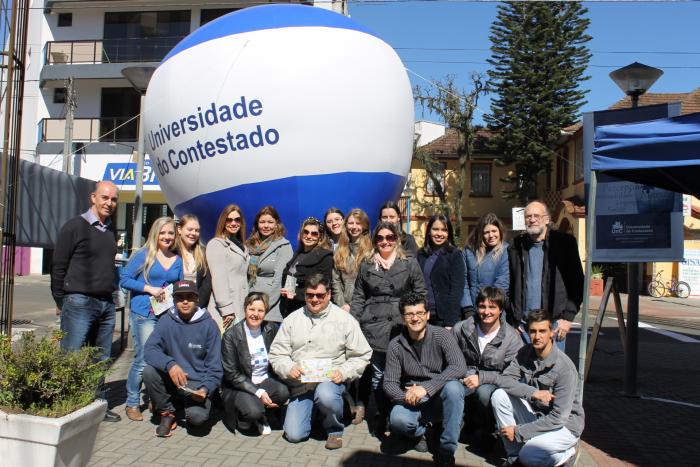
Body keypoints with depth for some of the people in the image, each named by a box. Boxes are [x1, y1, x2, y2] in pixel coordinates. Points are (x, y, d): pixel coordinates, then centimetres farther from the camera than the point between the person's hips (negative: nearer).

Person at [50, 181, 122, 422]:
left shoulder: (111, 231, 14)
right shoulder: (74, 227, -5)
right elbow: (58, 267, -4)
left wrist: (110, 296, 12)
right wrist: (61, 303, -4)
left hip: (106, 304, 6)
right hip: (79, 302, -6)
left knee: (101, 360, 11)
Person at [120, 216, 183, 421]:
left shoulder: (178, 260, 12)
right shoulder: (143, 255, -1)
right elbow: (124, 279, -3)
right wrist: (149, 289, -13)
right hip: (144, 314, -4)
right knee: (144, 360, -5)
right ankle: (132, 403, 15)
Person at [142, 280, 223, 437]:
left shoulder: (209, 325, -7)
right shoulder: (166, 321, -1)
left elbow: (214, 366, -6)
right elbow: (150, 350, -12)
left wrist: (205, 389, -22)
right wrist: (170, 364, -30)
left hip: (198, 383, -3)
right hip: (172, 379, 3)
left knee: (197, 416, -28)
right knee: (149, 371, -25)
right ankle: (167, 414, -2)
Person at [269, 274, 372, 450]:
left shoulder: (345, 320, 0)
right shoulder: (292, 320, 6)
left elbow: (361, 356, 2)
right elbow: (276, 354, 6)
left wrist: (343, 373, -14)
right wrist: (289, 368, -13)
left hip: (330, 379, -2)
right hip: (300, 384, 3)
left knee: (326, 395, -37)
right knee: (293, 435, -8)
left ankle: (335, 429, -4)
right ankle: (314, 409, 25)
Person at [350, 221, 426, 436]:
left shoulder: (410, 263, 6)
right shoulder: (366, 265, 12)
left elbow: (421, 295, 6)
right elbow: (358, 297, 12)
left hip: (401, 326, -1)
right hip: (374, 326, 1)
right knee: (378, 373, 1)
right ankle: (382, 416, 18)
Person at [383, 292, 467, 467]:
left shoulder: (442, 336, -10)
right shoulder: (396, 345, -4)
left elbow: (459, 367, -25)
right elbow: (389, 383, -2)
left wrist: (426, 388, -33)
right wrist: (406, 396, -25)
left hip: (442, 399, -1)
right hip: (414, 403, 1)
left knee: (452, 386, -34)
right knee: (397, 420, -31)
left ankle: (446, 450, -17)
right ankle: (419, 432, 8)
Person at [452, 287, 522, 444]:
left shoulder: (512, 338, -8)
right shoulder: (461, 329, -3)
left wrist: (481, 378, -22)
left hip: (492, 385, -1)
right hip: (464, 381, 2)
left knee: (484, 392, -36)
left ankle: (485, 429, -2)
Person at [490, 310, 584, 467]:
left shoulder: (565, 368, -24)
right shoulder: (525, 353, -5)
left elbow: (558, 417, -23)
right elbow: (503, 379, -11)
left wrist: (519, 431, -19)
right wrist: (532, 392, -28)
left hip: (564, 425, -6)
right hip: (536, 414, 6)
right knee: (499, 395, -17)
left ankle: (567, 453, 3)